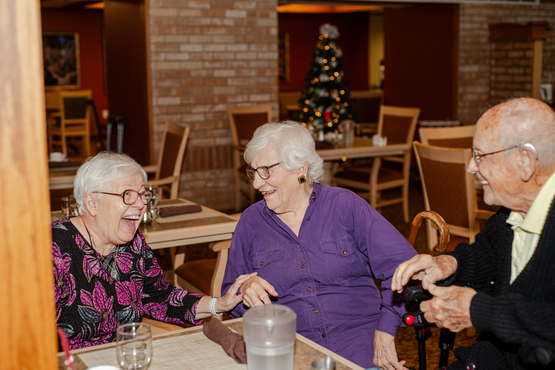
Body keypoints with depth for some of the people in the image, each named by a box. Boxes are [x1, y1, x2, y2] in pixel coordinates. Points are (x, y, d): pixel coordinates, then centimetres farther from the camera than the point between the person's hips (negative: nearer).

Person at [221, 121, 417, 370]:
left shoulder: (344, 205, 5)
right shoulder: (251, 222, 13)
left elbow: (403, 264, -1)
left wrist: (385, 330, -10)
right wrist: (245, 291, -5)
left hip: (358, 344, -1)